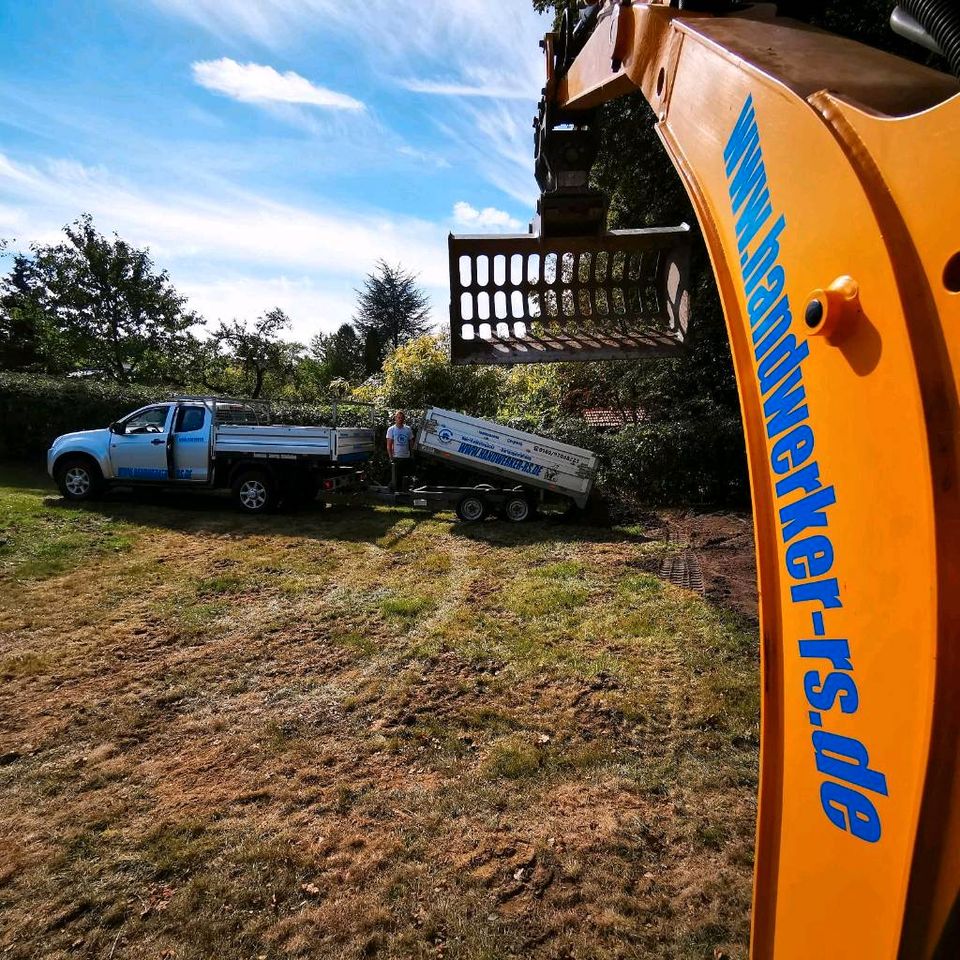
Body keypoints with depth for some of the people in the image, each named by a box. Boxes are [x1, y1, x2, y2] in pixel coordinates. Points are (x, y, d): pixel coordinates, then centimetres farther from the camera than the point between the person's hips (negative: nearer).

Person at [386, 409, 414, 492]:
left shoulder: (408, 429, 7)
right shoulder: (391, 429, -2)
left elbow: (411, 443, 13)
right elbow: (389, 445, -4)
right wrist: (391, 457, -10)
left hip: (406, 457, 4)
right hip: (396, 457, -3)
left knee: (405, 478, 10)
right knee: (395, 478, -2)